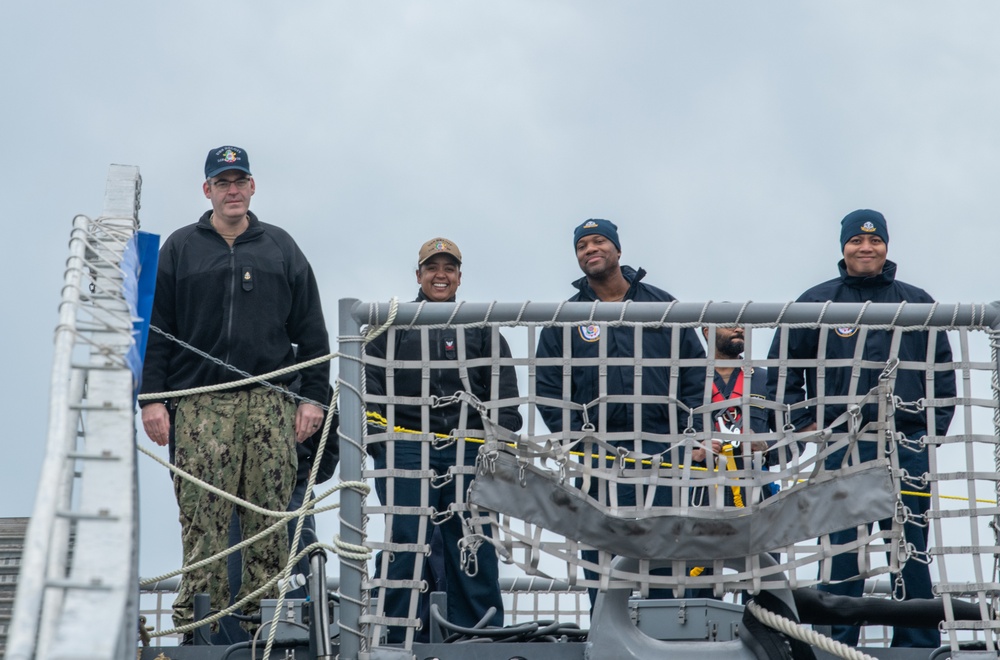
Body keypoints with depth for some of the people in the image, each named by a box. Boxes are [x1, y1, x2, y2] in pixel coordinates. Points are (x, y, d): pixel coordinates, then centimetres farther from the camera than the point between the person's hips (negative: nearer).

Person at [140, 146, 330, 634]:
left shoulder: (281, 249, 16)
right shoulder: (180, 249, 12)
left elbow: (311, 330, 15)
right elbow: (155, 329, 9)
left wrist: (313, 396, 6)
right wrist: (152, 397, -1)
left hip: (270, 403, 1)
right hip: (200, 404, -1)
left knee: (269, 518, -3)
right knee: (203, 520, -8)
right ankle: (199, 621, -7)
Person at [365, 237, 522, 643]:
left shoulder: (481, 329, 17)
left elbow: (503, 390, 12)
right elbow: (369, 382, 7)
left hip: (468, 454, 1)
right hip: (405, 452, -1)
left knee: (473, 548, 0)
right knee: (405, 545, -5)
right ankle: (398, 641, 0)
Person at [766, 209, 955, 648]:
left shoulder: (916, 304, 13)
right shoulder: (817, 303, 8)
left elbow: (942, 373, 16)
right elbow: (781, 369, 10)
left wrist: (936, 427, 6)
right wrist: (805, 424, 2)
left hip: (908, 445, 1)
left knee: (911, 552, 2)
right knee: (841, 551, -3)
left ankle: (919, 645, 5)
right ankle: (836, 643, 0)